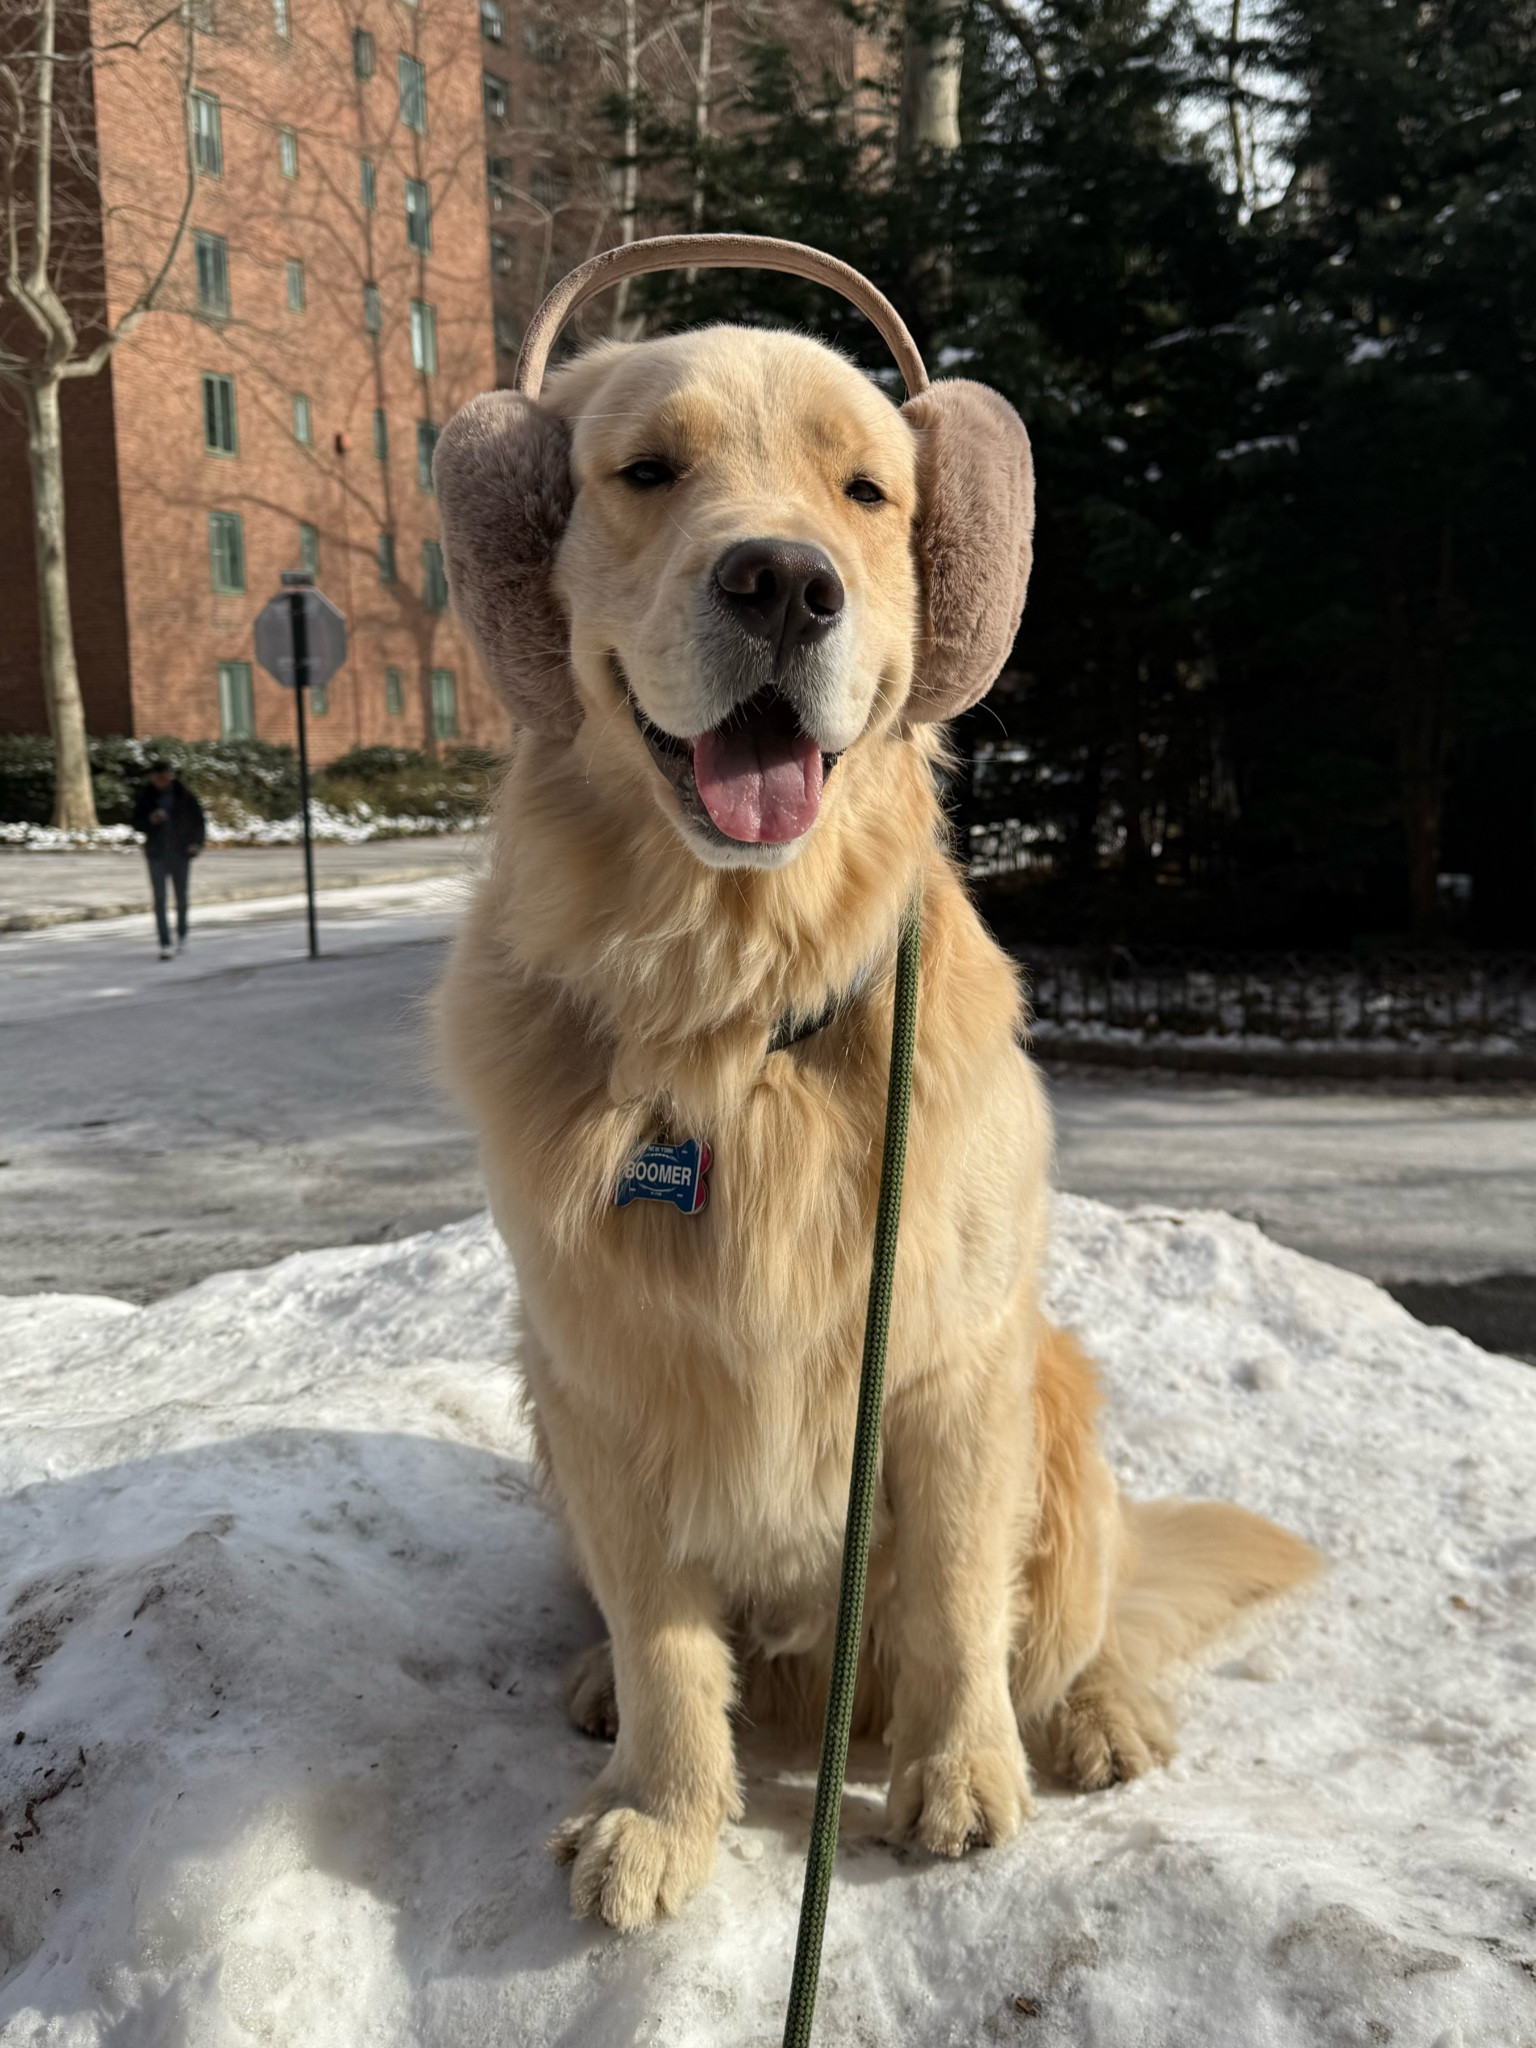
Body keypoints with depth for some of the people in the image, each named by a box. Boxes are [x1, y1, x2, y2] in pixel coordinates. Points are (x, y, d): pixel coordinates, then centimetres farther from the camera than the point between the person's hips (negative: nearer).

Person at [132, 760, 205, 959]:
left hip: (180, 853, 0)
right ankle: (165, 944, -8)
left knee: (181, 898, 8)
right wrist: (151, 819, -20)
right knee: (160, 899, -8)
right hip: (156, 855, 0)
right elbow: (137, 825, 1)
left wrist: (197, 843, -9)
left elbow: (198, 821, 5)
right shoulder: (144, 797, -1)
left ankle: (182, 933, 34)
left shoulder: (183, 795, -2)